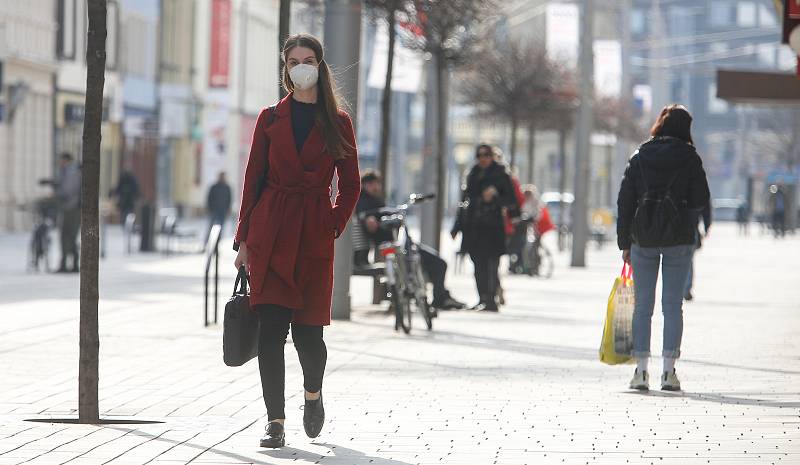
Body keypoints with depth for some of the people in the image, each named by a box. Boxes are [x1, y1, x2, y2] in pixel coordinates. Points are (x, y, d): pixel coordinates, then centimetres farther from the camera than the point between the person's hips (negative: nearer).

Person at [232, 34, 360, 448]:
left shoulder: (338, 122, 6)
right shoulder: (271, 118, 8)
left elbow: (349, 186, 11)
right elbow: (253, 180, 9)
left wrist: (333, 227, -1)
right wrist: (244, 239, 4)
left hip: (314, 236, 0)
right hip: (270, 232, 1)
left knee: (308, 328, -1)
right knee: (271, 326, -8)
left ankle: (313, 394, 31)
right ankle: (275, 421, -5)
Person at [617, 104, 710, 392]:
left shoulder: (640, 157, 3)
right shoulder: (689, 158, -2)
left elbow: (625, 201, 3)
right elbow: (700, 201, -2)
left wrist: (624, 243, 8)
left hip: (643, 238, 1)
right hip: (679, 238, -1)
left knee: (643, 306, 5)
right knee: (673, 305, 3)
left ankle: (641, 370, 1)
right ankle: (668, 371, -2)